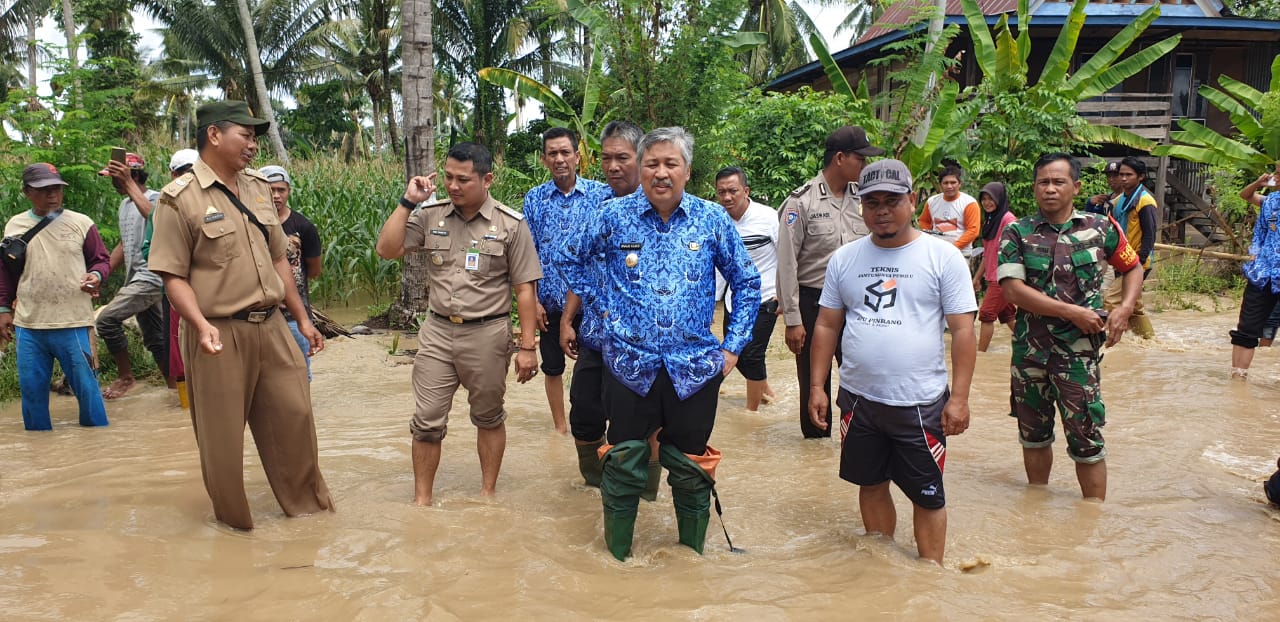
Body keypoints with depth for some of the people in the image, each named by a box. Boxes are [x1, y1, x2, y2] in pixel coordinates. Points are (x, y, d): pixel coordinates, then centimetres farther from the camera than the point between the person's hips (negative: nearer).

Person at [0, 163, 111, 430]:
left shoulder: (81, 223, 0)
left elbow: (102, 259, 6)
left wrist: (96, 275, -15)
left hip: (73, 324, -3)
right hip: (28, 325, 3)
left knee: (86, 386, 2)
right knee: (31, 390, 10)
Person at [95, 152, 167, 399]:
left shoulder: (155, 198, -11)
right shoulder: (125, 205, 17)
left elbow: (152, 215, -37)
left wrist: (129, 183, -37)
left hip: (150, 278, -9)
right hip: (136, 279, 10)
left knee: (107, 318, -18)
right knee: (155, 339, 10)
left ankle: (126, 376, -4)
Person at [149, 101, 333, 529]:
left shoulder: (258, 188, 11)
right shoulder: (180, 198, -9)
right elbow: (173, 276, -12)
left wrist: (301, 317, 15)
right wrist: (202, 325, -26)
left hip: (271, 326, 6)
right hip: (219, 333, -6)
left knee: (294, 414, 11)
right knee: (223, 433, 5)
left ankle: (305, 502, 29)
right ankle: (232, 518, 24)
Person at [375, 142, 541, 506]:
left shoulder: (511, 225, -6)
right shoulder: (430, 215, 2)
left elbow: (525, 289, -5)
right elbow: (387, 250, -4)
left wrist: (527, 347, -8)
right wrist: (408, 202, -9)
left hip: (487, 335, -2)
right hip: (437, 332, 2)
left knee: (489, 417, 14)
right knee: (427, 421, 5)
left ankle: (488, 492, 30)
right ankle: (422, 500, 18)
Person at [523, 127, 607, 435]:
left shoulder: (600, 194, -3)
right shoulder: (534, 198, 2)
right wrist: (533, 300, -3)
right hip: (550, 301, 2)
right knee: (552, 366, 12)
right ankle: (560, 427, 28)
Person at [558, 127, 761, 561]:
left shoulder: (712, 220, 0)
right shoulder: (615, 216, -1)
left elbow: (746, 282, 10)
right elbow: (571, 258, 15)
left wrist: (733, 347, 5)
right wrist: (601, 303, 5)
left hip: (695, 367, 1)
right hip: (630, 366, 0)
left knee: (691, 470, 12)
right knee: (624, 467, 8)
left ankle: (693, 556, 32)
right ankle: (616, 557, 27)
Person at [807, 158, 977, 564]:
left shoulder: (943, 256, -5)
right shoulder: (844, 259, 6)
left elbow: (963, 331, -6)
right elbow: (827, 325, 10)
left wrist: (959, 398, -11)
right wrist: (817, 386, 5)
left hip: (920, 403, -3)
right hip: (859, 398, 4)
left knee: (928, 496, 5)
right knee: (871, 484, 15)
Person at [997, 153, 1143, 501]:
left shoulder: (1101, 228, 2)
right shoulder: (1017, 234, -2)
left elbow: (1132, 269, 14)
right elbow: (1012, 290, -13)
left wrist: (1125, 309, -5)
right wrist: (1072, 311, -17)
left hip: (1079, 350, -1)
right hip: (1029, 349, 1)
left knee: (1086, 439, 0)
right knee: (1033, 434, 15)